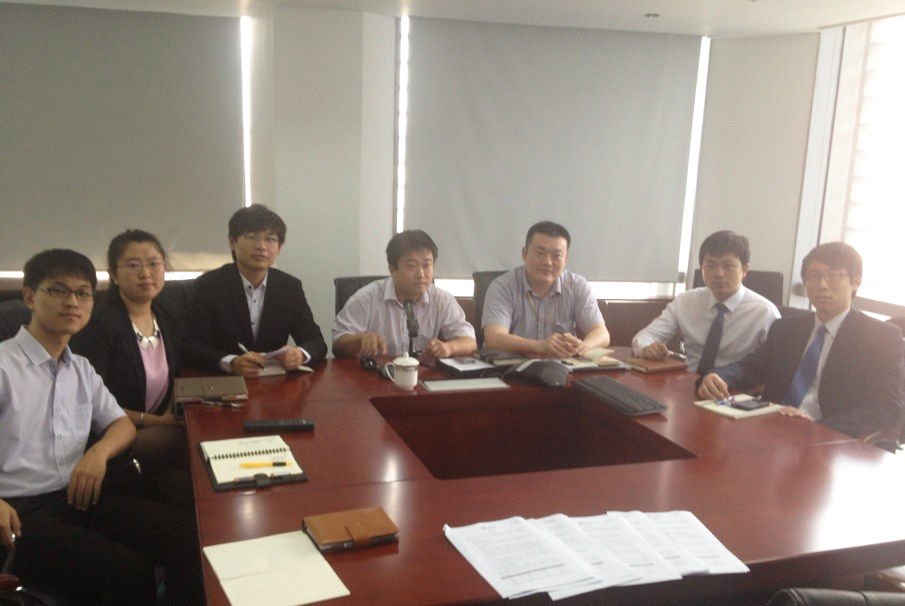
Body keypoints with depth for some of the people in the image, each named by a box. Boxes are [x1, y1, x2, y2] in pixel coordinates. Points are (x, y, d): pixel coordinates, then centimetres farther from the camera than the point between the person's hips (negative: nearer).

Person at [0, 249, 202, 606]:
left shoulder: (82, 369, 17)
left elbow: (121, 423, 23)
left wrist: (100, 451, -1)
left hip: (78, 497, 6)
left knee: (191, 535, -18)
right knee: (130, 572, -29)